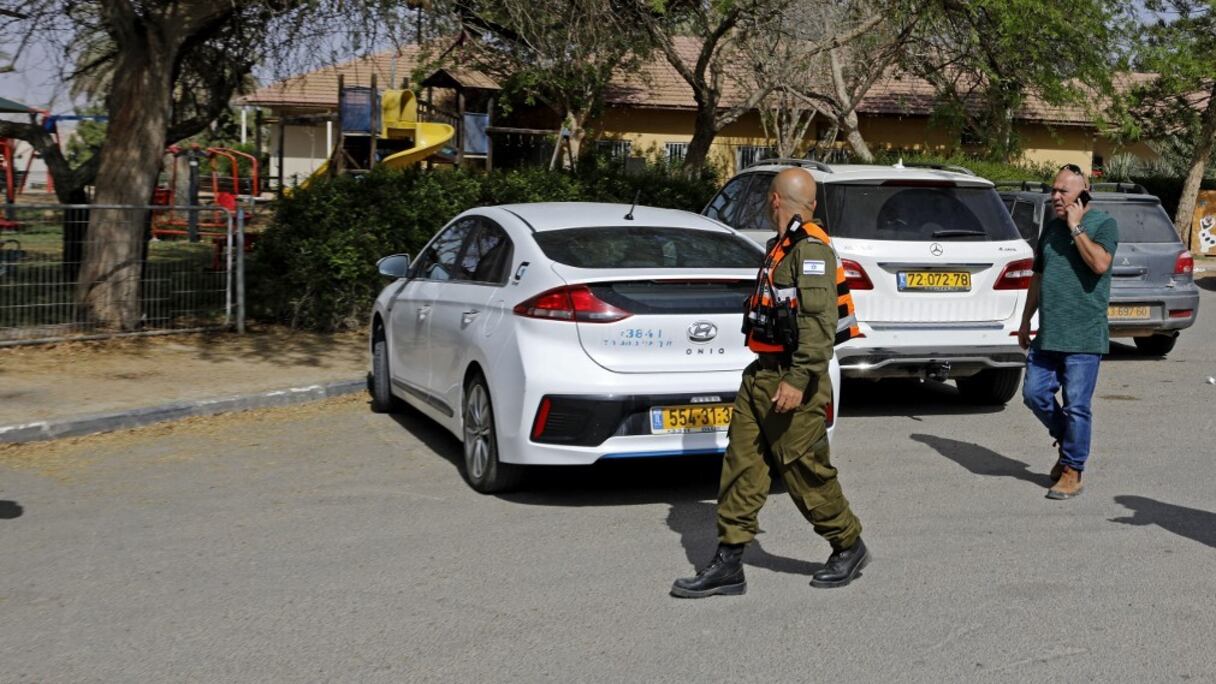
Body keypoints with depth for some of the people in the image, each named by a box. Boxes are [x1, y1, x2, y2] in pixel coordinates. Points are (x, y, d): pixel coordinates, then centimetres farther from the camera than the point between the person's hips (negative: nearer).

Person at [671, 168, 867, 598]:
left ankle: (849, 548, 22)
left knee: (806, 473, 1)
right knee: (741, 466, 5)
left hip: (791, 381, -10)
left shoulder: (811, 248, -14)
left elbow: (819, 320, -23)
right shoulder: (784, 248, 17)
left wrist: (798, 380, -28)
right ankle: (728, 565, 7)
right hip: (761, 375, 10)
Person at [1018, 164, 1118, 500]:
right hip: (1047, 334, 6)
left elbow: (1100, 264, -23)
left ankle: (1072, 470, 9)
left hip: (1083, 336, -6)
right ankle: (1066, 440, 29)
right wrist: (1026, 321, 21)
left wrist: (1076, 227, -16)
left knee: (1076, 406, -3)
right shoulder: (1051, 227, 14)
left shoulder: (1103, 224, -5)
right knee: (1034, 393, 5)